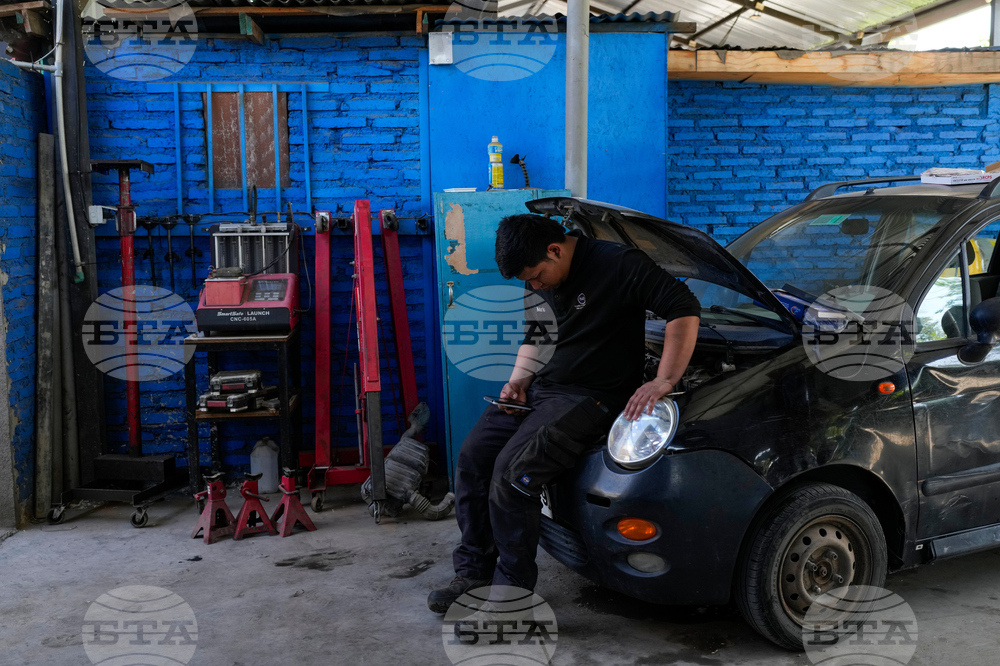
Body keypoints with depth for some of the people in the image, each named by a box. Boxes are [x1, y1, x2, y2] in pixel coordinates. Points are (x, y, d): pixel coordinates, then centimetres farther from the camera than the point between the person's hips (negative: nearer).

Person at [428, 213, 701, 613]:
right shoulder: (539, 283, 8)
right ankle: (474, 573, 9)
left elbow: (685, 309, -19)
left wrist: (664, 381, -24)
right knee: (472, 457, -3)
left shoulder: (618, 265, -16)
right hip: (540, 388, 8)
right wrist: (518, 379, 4)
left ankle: (512, 592, -7)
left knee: (512, 470, -23)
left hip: (590, 397, -8)